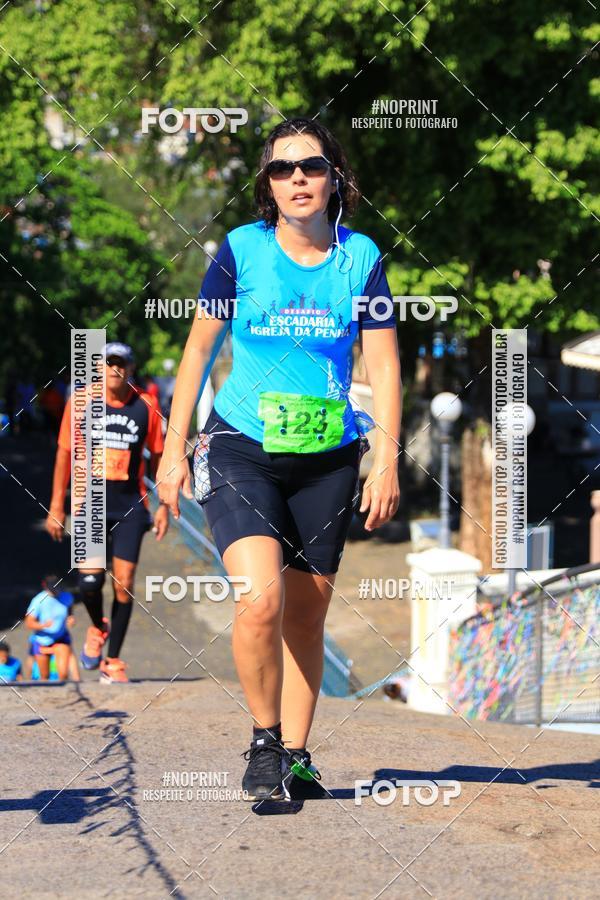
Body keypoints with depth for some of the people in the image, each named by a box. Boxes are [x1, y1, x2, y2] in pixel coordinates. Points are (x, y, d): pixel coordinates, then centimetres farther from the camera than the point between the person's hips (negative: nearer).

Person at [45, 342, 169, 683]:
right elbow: (65, 454, 6)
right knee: (90, 579, -13)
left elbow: (158, 457, 9)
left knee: (124, 583, -4)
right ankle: (98, 628, 21)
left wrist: (164, 505, 7)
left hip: (131, 505, 1)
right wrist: (57, 506, 4)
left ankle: (112, 661, 8)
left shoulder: (146, 407, 0)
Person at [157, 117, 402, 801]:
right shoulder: (242, 249, -2)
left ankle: (295, 753, 19)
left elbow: (383, 365, 4)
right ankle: (264, 740, -1)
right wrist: (175, 448, 3)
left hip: (328, 459, 2)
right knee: (260, 600, -19)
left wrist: (386, 463, -3)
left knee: (306, 616, 6)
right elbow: (199, 347, 6)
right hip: (240, 451, -2)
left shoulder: (360, 256, 2)